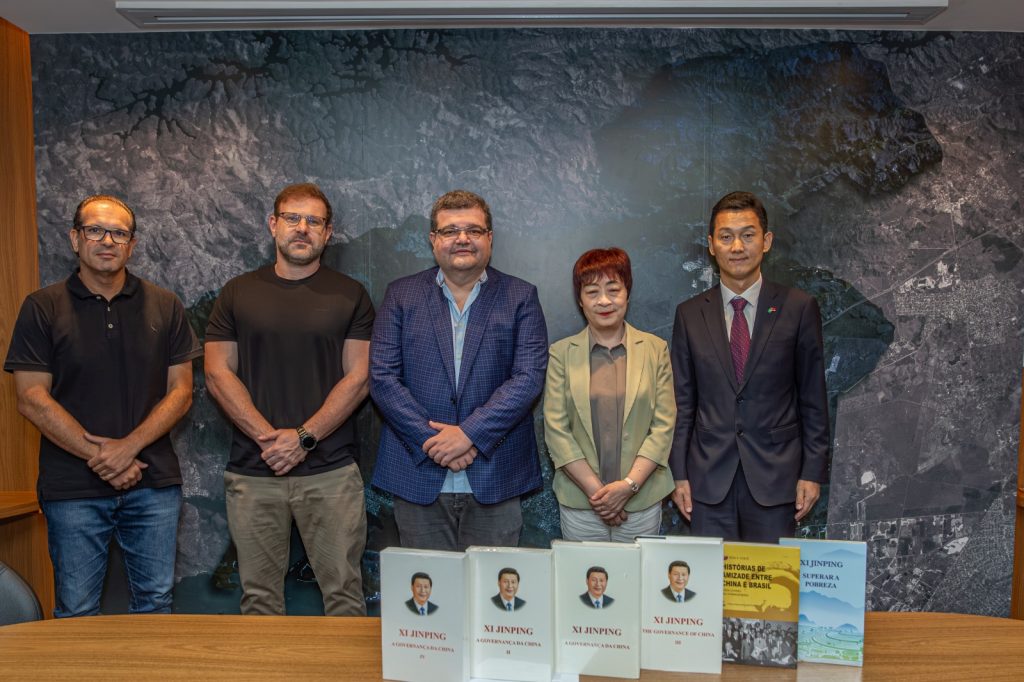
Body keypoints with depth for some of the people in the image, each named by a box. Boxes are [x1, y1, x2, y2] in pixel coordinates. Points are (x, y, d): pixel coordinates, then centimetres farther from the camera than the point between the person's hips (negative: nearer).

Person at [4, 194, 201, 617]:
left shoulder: (164, 307, 4)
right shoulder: (42, 308, 0)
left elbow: (180, 391, 1)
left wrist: (129, 447, -12)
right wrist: (97, 454, -13)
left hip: (154, 484, 1)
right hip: (72, 489, -1)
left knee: (155, 603, 12)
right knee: (76, 612, 11)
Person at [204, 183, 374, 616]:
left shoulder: (350, 296, 4)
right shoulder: (238, 294, 9)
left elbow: (358, 377, -2)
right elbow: (218, 374, 2)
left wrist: (303, 437, -12)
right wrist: (268, 437, -10)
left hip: (331, 471, -1)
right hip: (253, 471, 2)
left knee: (344, 592, 4)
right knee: (259, 596, 12)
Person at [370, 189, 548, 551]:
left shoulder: (520, 297, 4)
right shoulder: (401, 295, 6)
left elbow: (529, 377, -6)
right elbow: (382, 378, -2)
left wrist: (470, 433, -15)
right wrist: (432, 440, -12)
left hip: (494, 481, 0)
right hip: (418, 479, 1)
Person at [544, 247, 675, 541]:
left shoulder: (655, 349, 3)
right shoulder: (561, 353, 1)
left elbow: (664, 425, -1)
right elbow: (556, 430, -3)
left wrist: (629, 484, -11)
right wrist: (595, 491, -10)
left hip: (643, 501, 1)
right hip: (579, 502, 0)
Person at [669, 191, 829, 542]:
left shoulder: (798, 308, 0)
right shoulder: (689, 314, 4)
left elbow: (813, 398, 2)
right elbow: (682, 402, 5)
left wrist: (812, 472, 0)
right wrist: (679, 474, 2)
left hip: (775, 475, -1)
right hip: (709, 479, 1)